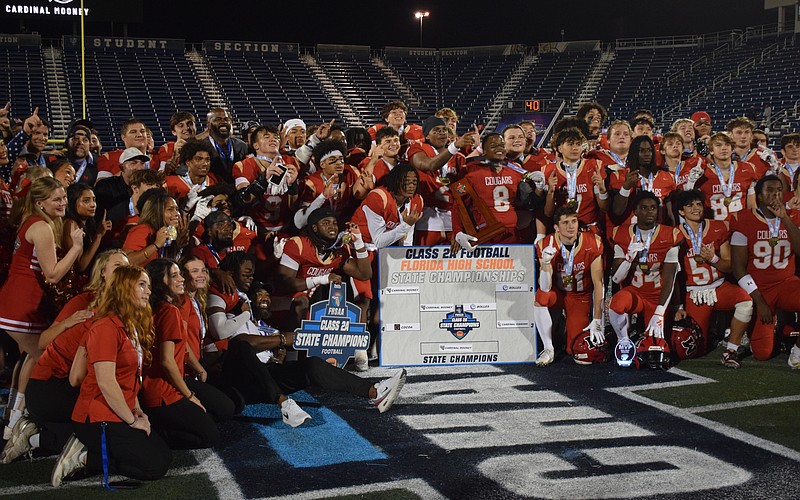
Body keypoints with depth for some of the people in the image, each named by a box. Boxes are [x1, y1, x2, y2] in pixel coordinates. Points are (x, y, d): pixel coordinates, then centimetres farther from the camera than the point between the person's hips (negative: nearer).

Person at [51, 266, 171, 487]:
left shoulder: (132, 327, 13)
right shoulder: (106, 327, -18)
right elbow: (106, 382, -22)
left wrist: (137, 410, 3)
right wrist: (132, 420, -16)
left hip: (121, 415, 10)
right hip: (97, 419, -10)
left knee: (165, 456, 7)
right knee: (156, 466, -13)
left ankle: (87, 453, 7)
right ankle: (85, 457, -4)